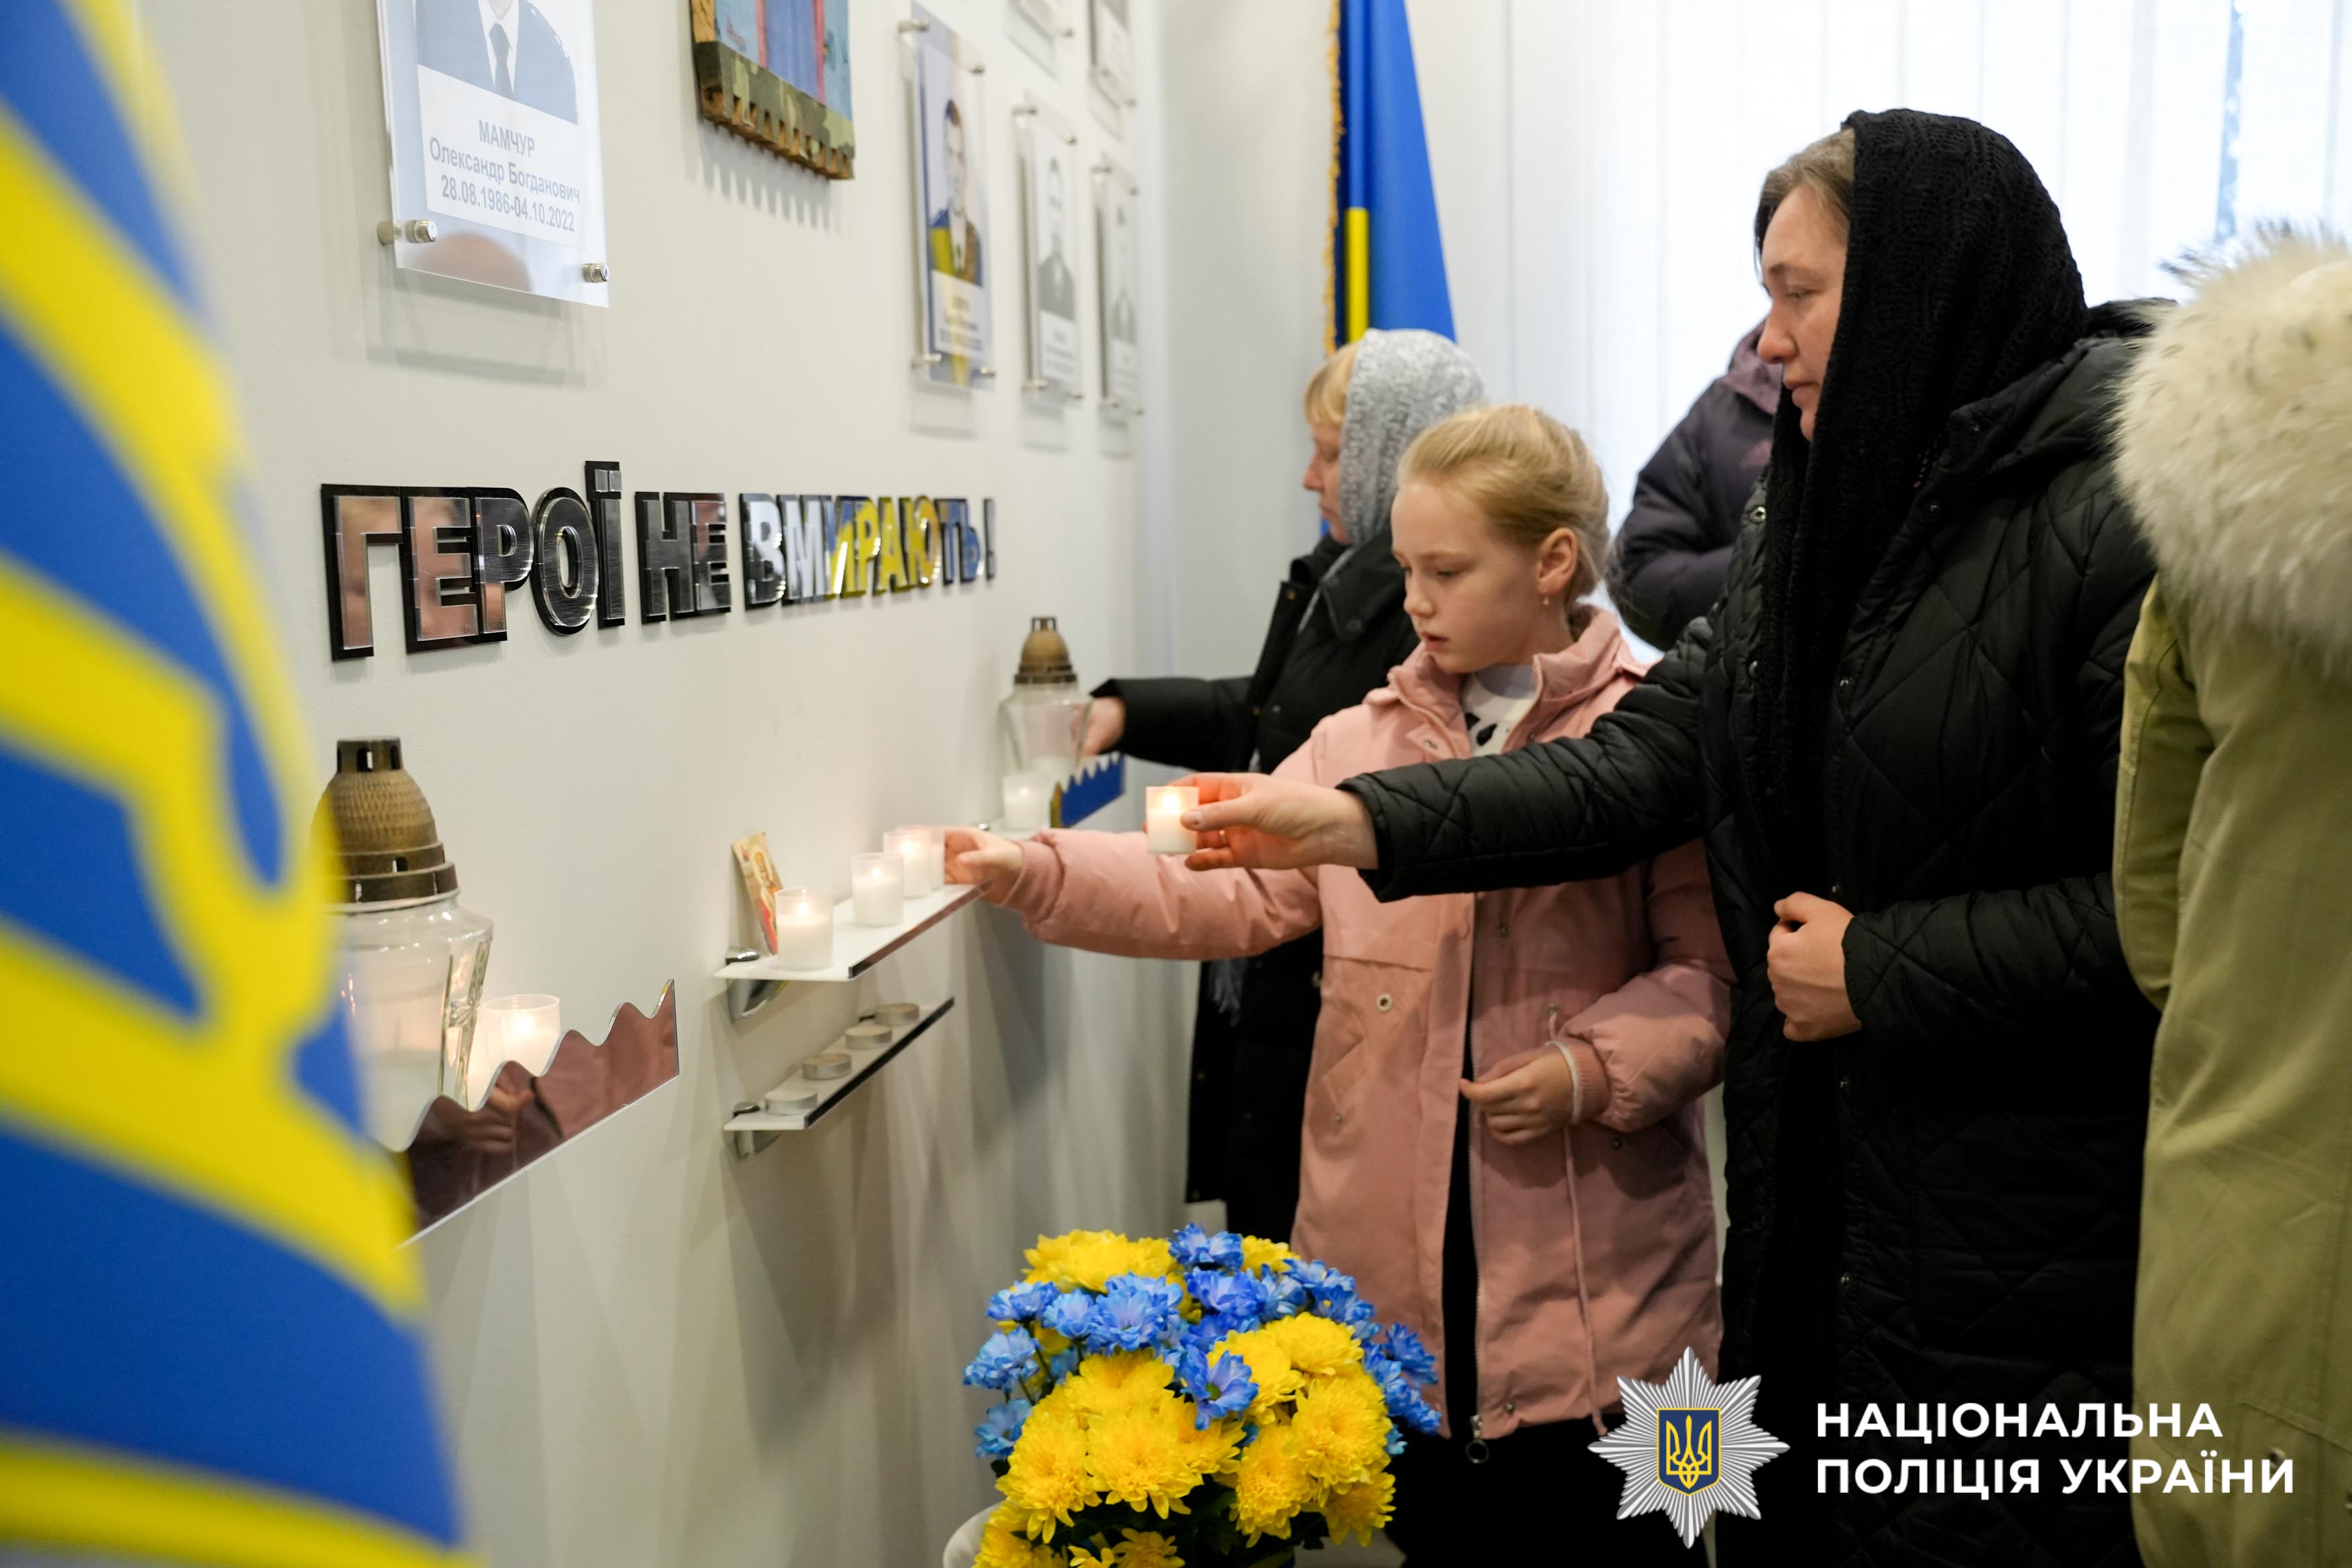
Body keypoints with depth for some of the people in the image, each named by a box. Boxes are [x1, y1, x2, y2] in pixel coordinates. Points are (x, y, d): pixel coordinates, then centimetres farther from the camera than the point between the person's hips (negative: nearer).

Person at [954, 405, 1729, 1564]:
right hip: (1398, 1261, 4)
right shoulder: (1363, 739, 7)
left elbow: (1714, 967, -6)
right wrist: (1036, 872, -11)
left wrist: (1596, 1070, -20)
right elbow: (1234, 888, -1)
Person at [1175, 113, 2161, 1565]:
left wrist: (1884, 970, -14)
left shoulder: (2122, 521, -15)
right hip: (1811, 1196, 7)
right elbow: (1649, 752, 3)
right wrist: (1362, 822, -6)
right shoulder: (1814, 521, 9)